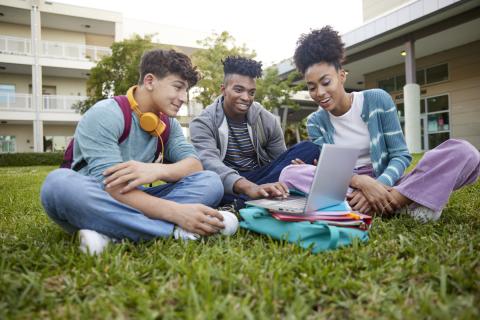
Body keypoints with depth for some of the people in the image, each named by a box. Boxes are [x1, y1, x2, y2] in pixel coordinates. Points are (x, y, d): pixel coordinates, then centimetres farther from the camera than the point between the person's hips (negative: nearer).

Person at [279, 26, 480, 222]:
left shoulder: (378, 100, -1)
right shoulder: (315, 122, 3)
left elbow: (400, 155, -3)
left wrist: (378, 185, -23)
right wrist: (361, 181, -29)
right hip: (345, 189, 1)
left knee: (463, 151, -18)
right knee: (290, 174, -31)